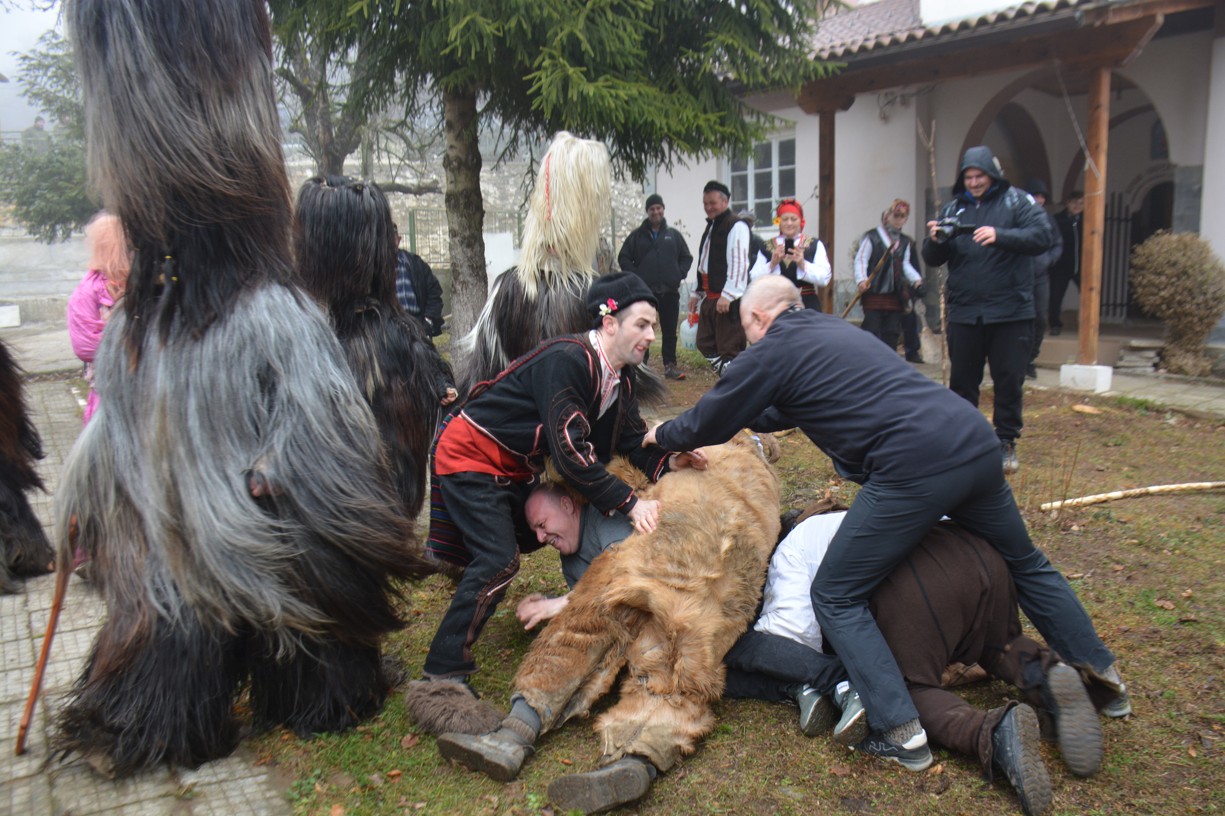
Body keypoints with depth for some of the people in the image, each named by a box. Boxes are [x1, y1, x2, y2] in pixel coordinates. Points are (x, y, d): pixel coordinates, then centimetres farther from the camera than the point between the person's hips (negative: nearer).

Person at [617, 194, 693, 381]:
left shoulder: (673, 235, 11)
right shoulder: (637, 236, 6)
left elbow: (687, 257, 15)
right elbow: (623, 258, 7)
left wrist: (679, 274, 0)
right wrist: (634, 277, -4)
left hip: (669, 291, 2)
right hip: (644, 292, -1)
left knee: (670, 331, 4)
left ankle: (670, 365, 11)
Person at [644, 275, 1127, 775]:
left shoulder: (772, 350, 2)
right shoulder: (834, 329, 26)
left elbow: (708, 423, 10)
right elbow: (786, 411, 39)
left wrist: (663, 435, 29)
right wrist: (747, 420, 45)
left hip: (915, 466, -9)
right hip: (977, 442, 9)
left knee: (835, 597, 3)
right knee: (1024, 563, 31)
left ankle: (902, 733, 0)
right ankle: (1100, 669, 42)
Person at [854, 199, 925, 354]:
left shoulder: (905, 242, 16)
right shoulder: (872, 237, -1)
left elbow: (906, 265, 19)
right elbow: (861, 259, -8)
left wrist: (916, 280, 3)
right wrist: (861, 280, -23)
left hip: (896, 294, 5)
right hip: (874, 293, -5)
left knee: (892, 333, 6)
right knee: (872, 331, -6)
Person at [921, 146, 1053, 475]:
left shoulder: (1017, 201, 0)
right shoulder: (953, 208, 9)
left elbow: (1042, 237, -14)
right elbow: (932, 259, 7)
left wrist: (1000, 236, -29)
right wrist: (935, 241, -16)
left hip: (1010, 312, -3)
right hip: (964, 312, 3)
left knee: (1009, 380, 3)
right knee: (962, 380, 9)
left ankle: (1006, 442, 15)